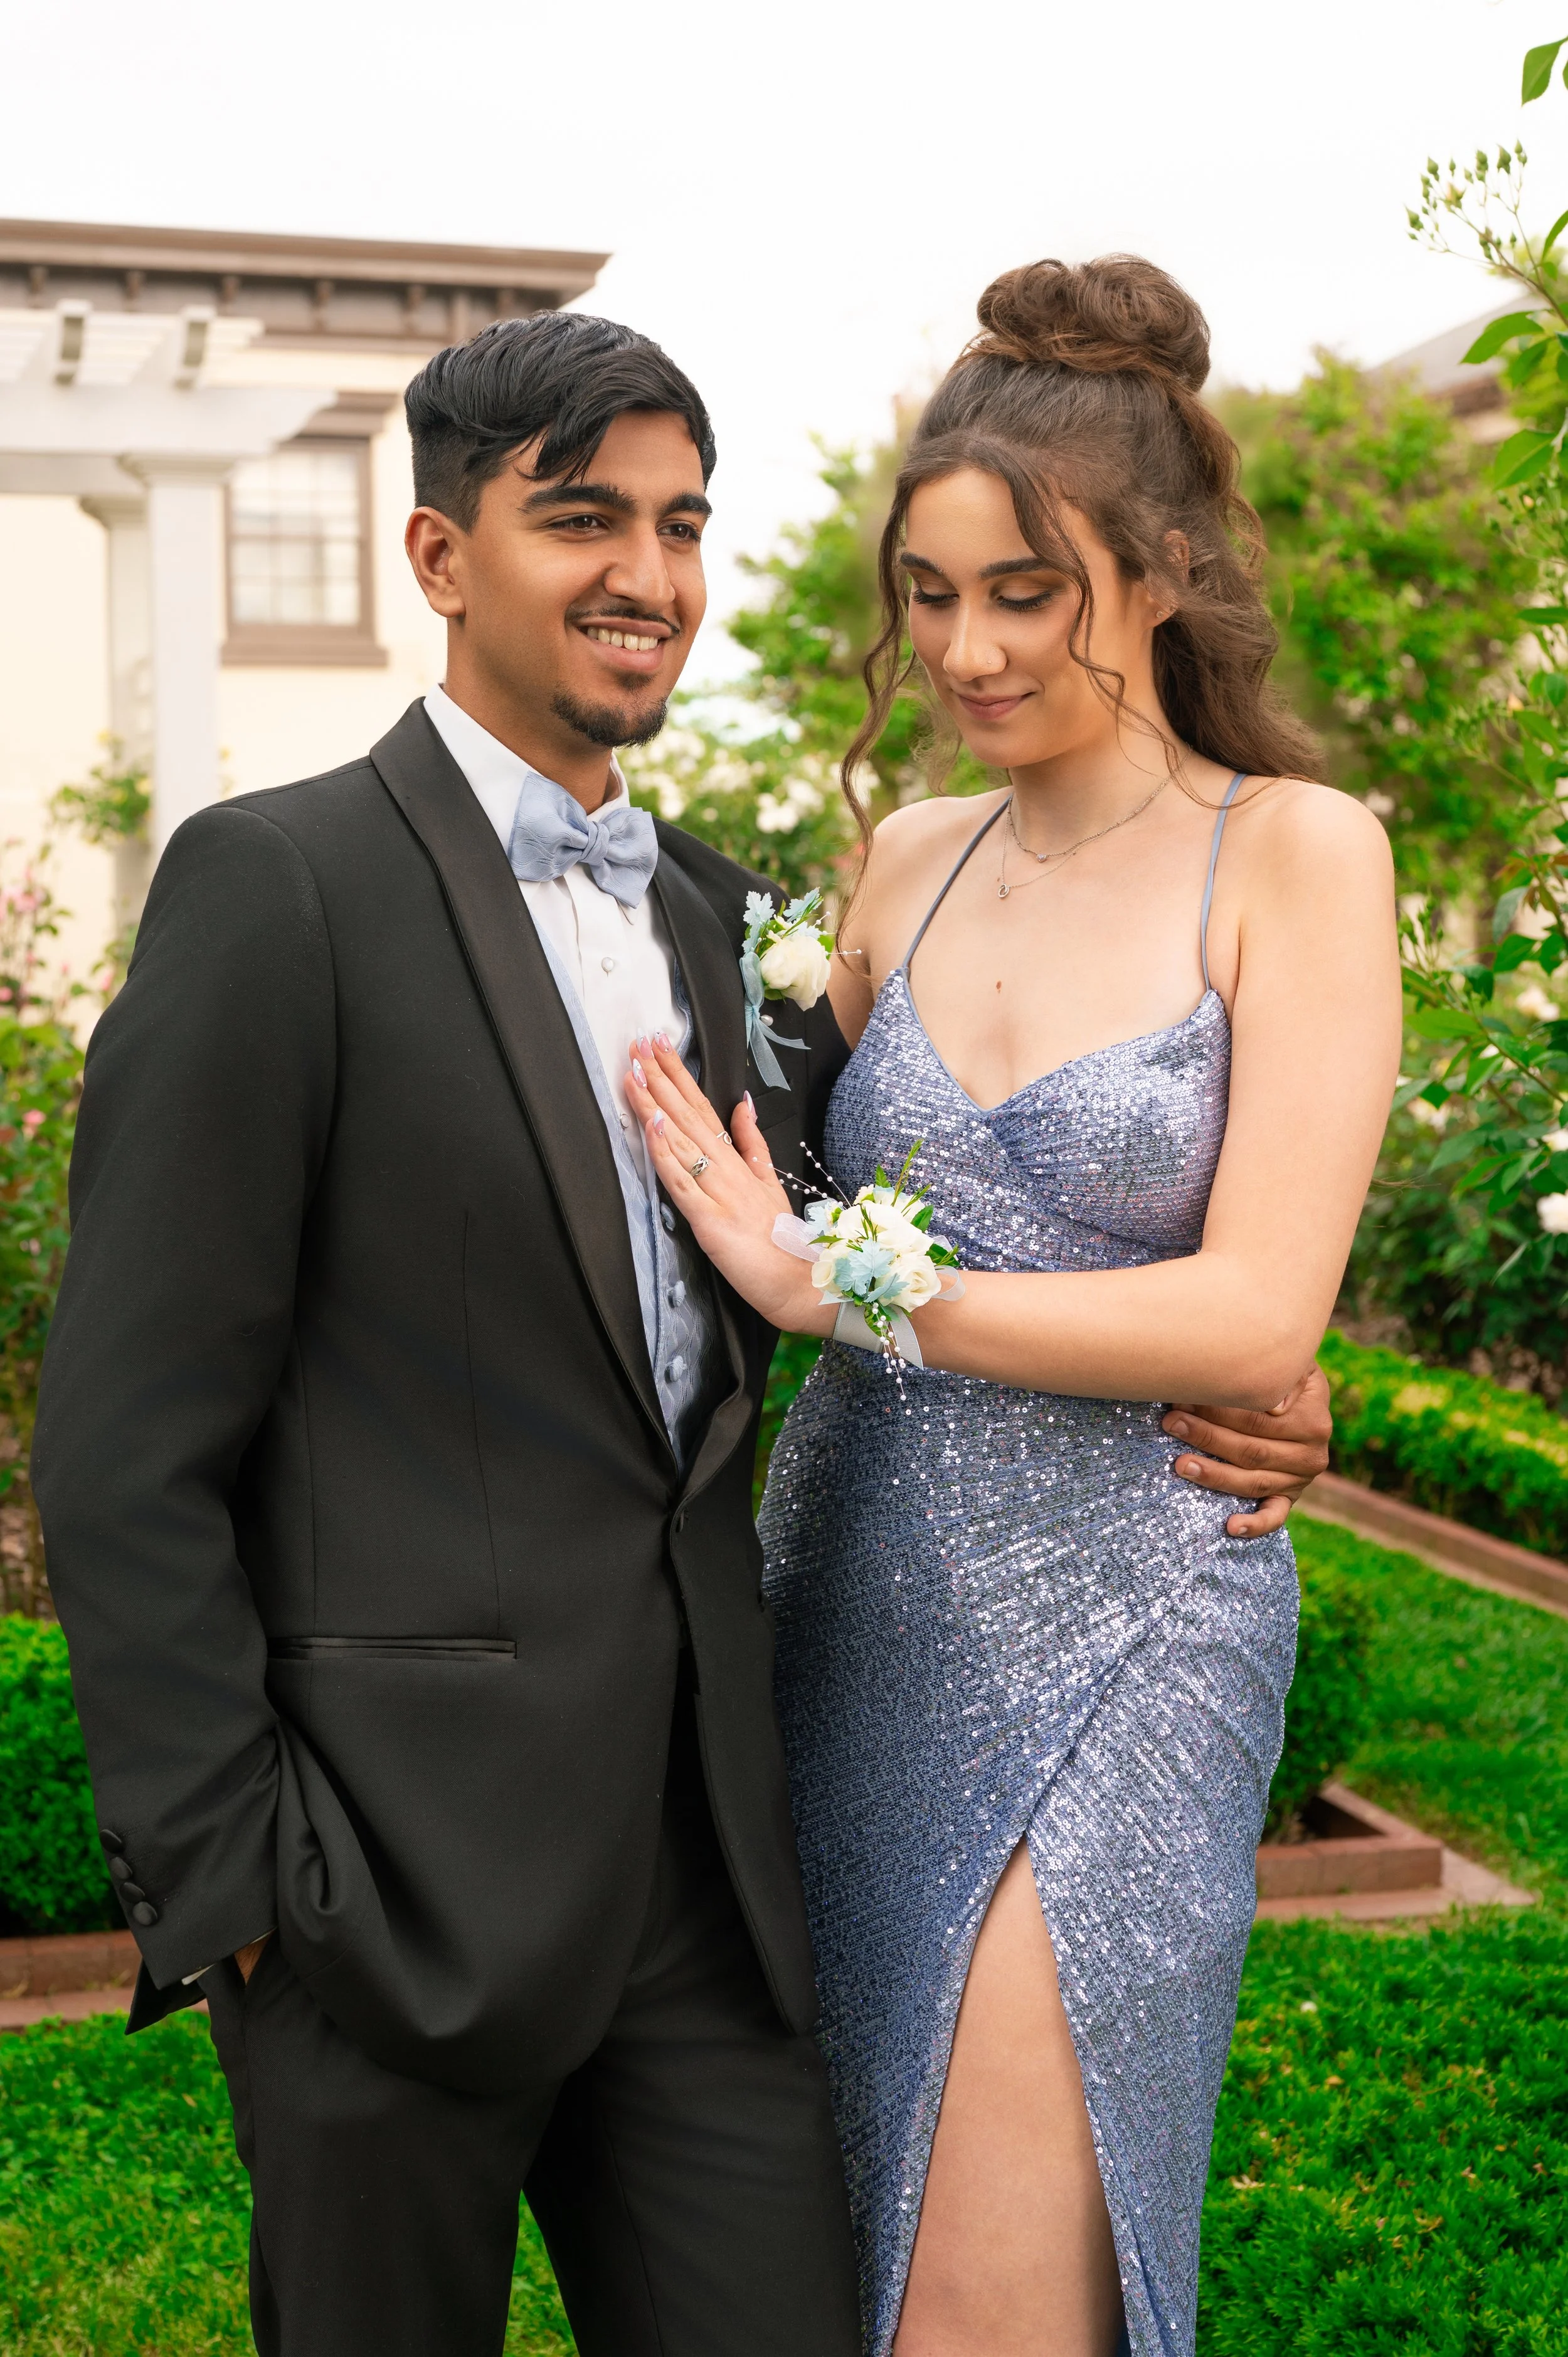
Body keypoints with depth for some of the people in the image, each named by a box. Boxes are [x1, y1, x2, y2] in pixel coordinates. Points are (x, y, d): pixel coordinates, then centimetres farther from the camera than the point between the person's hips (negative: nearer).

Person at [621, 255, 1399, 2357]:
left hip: (1105, 1631, -5)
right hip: (851, 1601, 5)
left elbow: (1259, 1319, -16)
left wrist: (828, 1281, -15)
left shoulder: (1296, 855, -8)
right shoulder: (911, 861, 7)